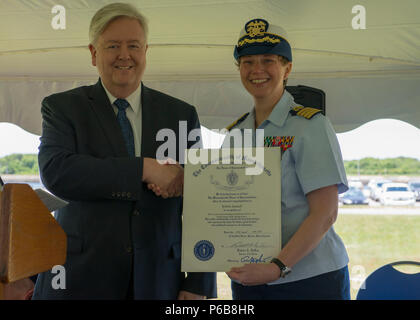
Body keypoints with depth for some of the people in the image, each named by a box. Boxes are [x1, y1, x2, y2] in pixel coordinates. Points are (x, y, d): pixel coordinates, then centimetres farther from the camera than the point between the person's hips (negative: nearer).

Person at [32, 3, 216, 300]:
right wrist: (145, 169, -21)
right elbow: (55, 171, -17)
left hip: (159, 280, 2)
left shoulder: (182, 115, 6)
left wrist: (198, 285, -3)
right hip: (81, 278, -1)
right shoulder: (61, 107, 2)